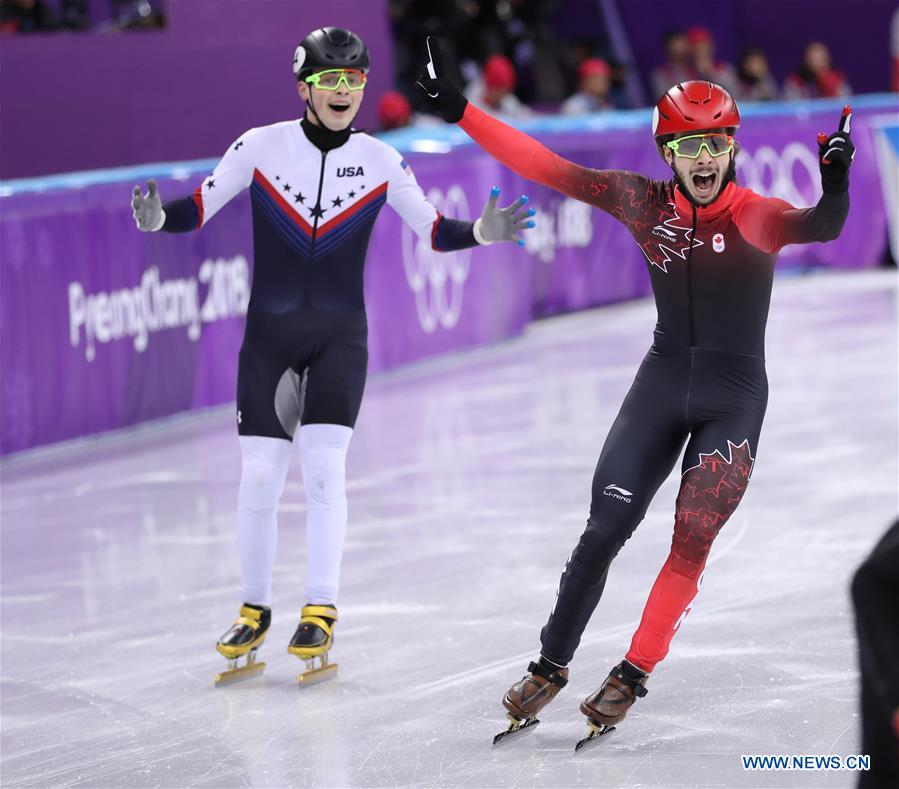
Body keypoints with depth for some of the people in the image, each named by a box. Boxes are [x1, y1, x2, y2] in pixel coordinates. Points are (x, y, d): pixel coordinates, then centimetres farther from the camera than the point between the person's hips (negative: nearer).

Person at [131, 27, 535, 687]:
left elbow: (434, 229, 4)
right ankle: (255, 610, 15)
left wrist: (482, 231, -14)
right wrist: (157, 217, -23)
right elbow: (201, 207, -3)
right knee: (260, 475, -1)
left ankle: (321, 613, -1)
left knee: (325, 467, -10)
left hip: (339, 336, 0)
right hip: (268, 334, 0)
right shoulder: (261, 147, -7)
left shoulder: (380, 162, -3)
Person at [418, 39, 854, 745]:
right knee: (604, 531, 1)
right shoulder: (645, 204, -4)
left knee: (692, 542, -8)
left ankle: (631, 678, 3)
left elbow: (818, 226, -34)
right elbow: (549, 169, -4)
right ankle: (552, 666, 15)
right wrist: (460, 111, -6)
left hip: (734, 397, -3)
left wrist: (834, 189, -57)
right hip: (662, 384, 3)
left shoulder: (756, 216, -14)